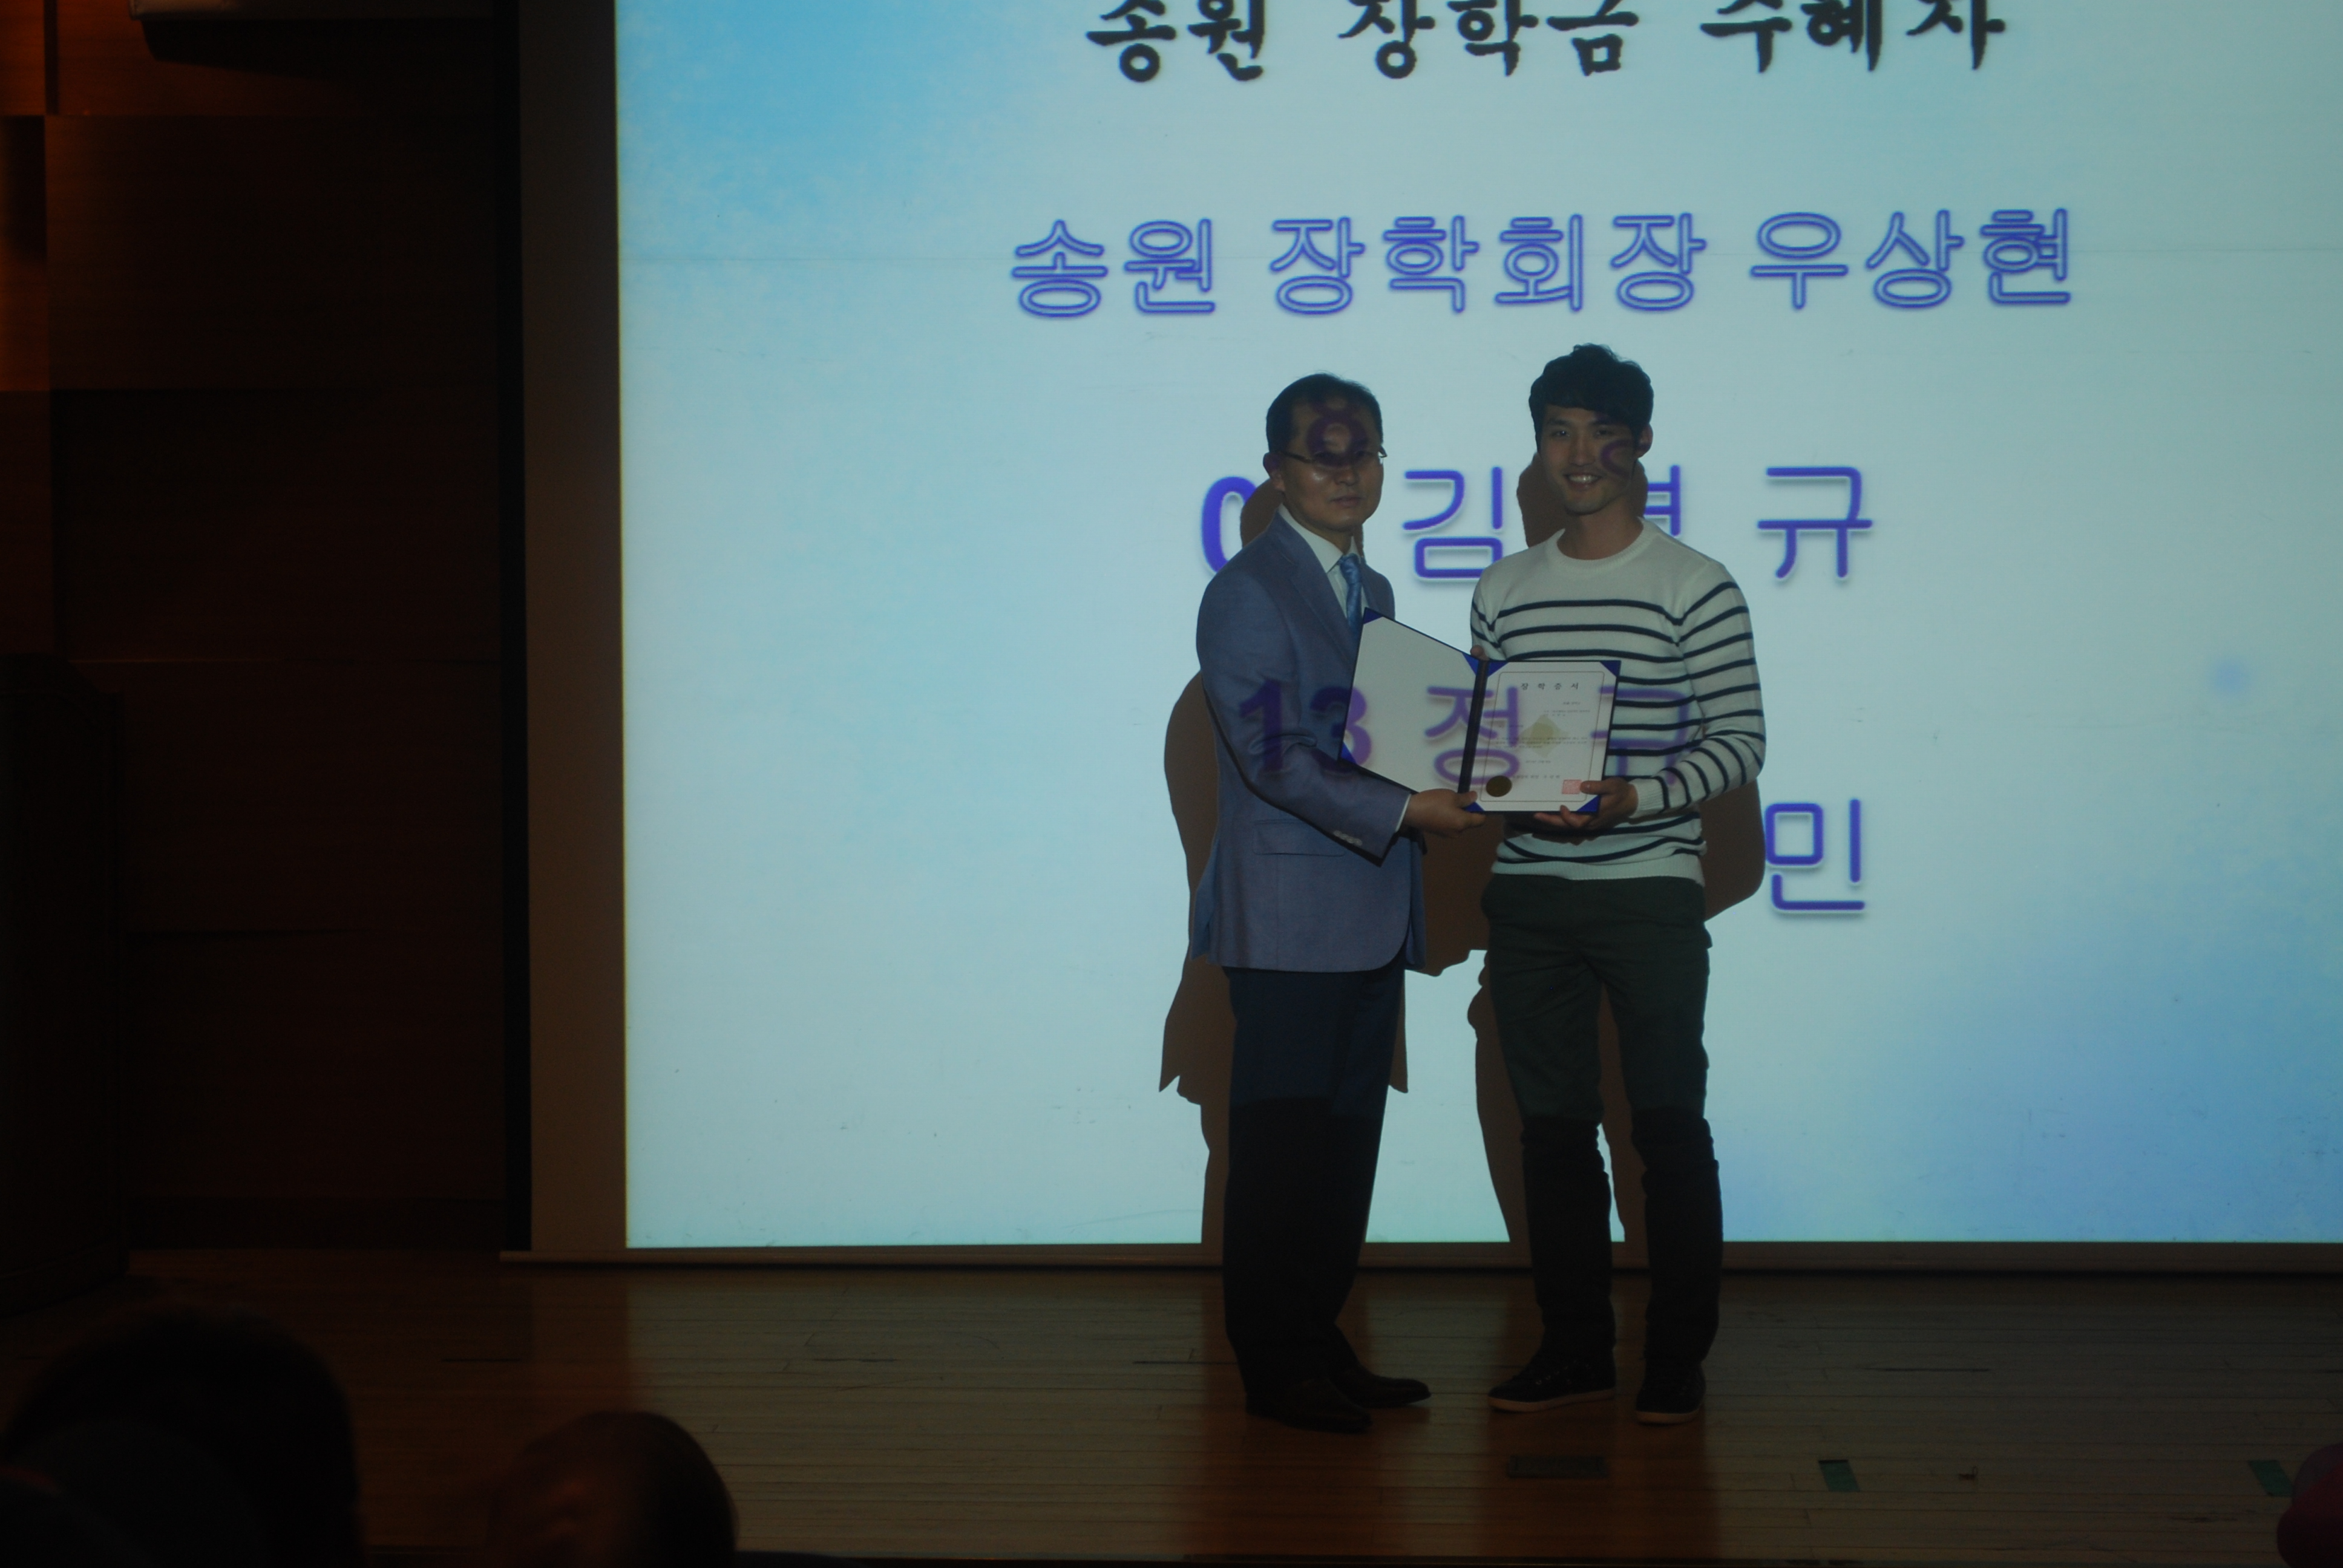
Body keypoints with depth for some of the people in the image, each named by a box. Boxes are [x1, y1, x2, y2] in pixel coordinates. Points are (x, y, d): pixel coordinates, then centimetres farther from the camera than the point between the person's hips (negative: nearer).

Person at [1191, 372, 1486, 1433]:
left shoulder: (1370, 591, 19)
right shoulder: (1247, 592, -8)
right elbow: (1272, 756, -17)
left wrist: (1460, 776, 3)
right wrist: (1401, 811, -24)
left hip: (1370, 921, 8)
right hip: (1290, 924, -8)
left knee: (1346, 1142, 11)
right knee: (1281, 1144, -4)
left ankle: (1319, 1344, 19)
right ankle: (1274, 1367, 4)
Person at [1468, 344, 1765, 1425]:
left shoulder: (1695, 588, -3)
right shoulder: (1502, 592, 11)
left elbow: (1740, 741, -6)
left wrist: (1635, 798, -20)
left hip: (1650, 893, -4)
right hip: (1527, 896, 4)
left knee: (1668, 1125, -1)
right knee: (1552, 1126, 9)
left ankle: (1677, 1357, 9)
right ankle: (1573, 1346, 18)